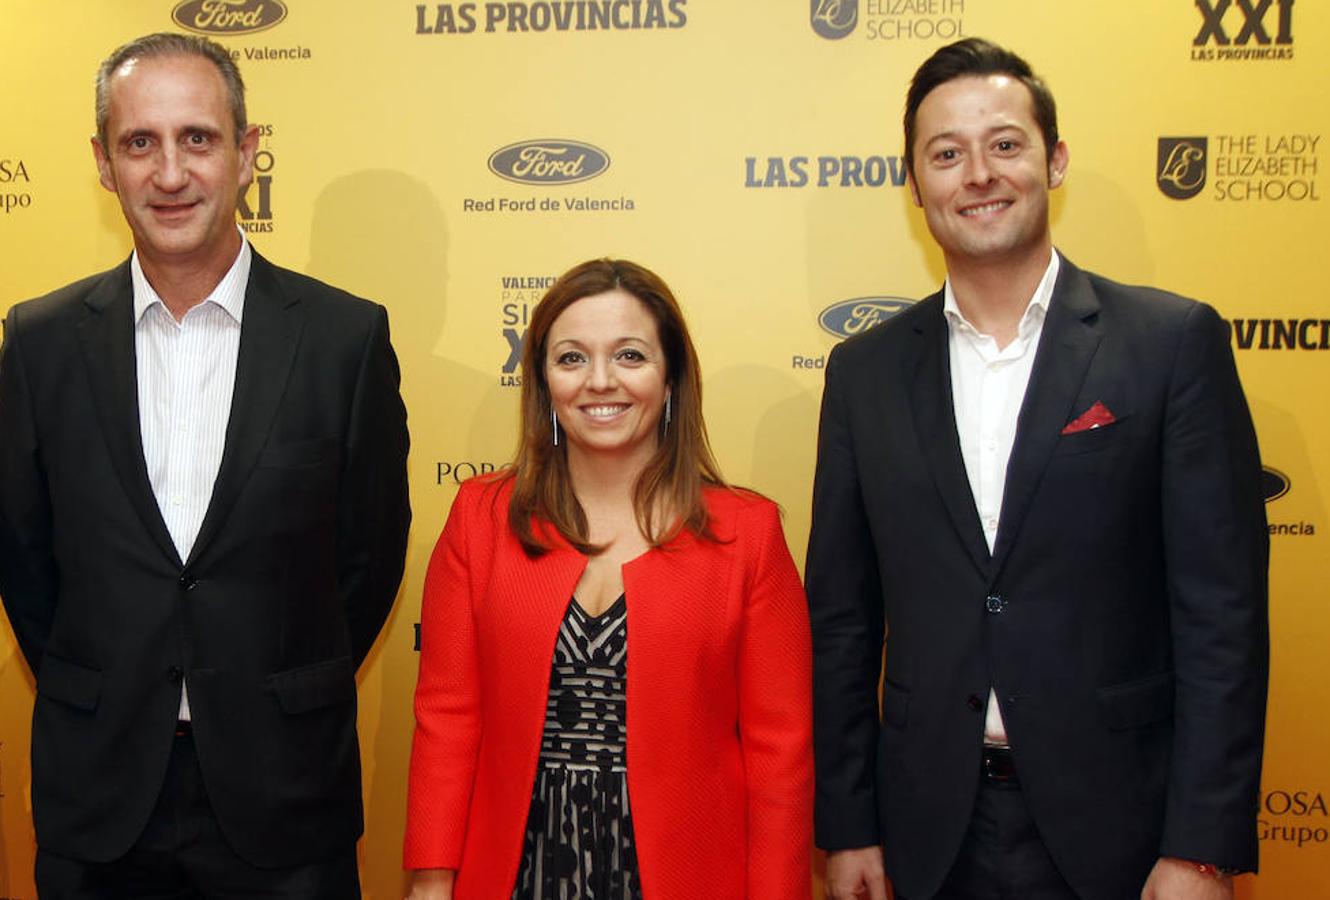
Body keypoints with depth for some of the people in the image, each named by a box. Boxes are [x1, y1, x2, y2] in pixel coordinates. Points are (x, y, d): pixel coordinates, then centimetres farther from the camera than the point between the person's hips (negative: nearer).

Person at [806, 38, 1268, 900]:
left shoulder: (1175, 342, -6)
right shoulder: (866, 371, 2)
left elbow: (1223, 608, -7)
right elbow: (843, 618, 5)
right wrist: (848, 826, 4)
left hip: (1115, 821, -2)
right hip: (934, 830, 3)